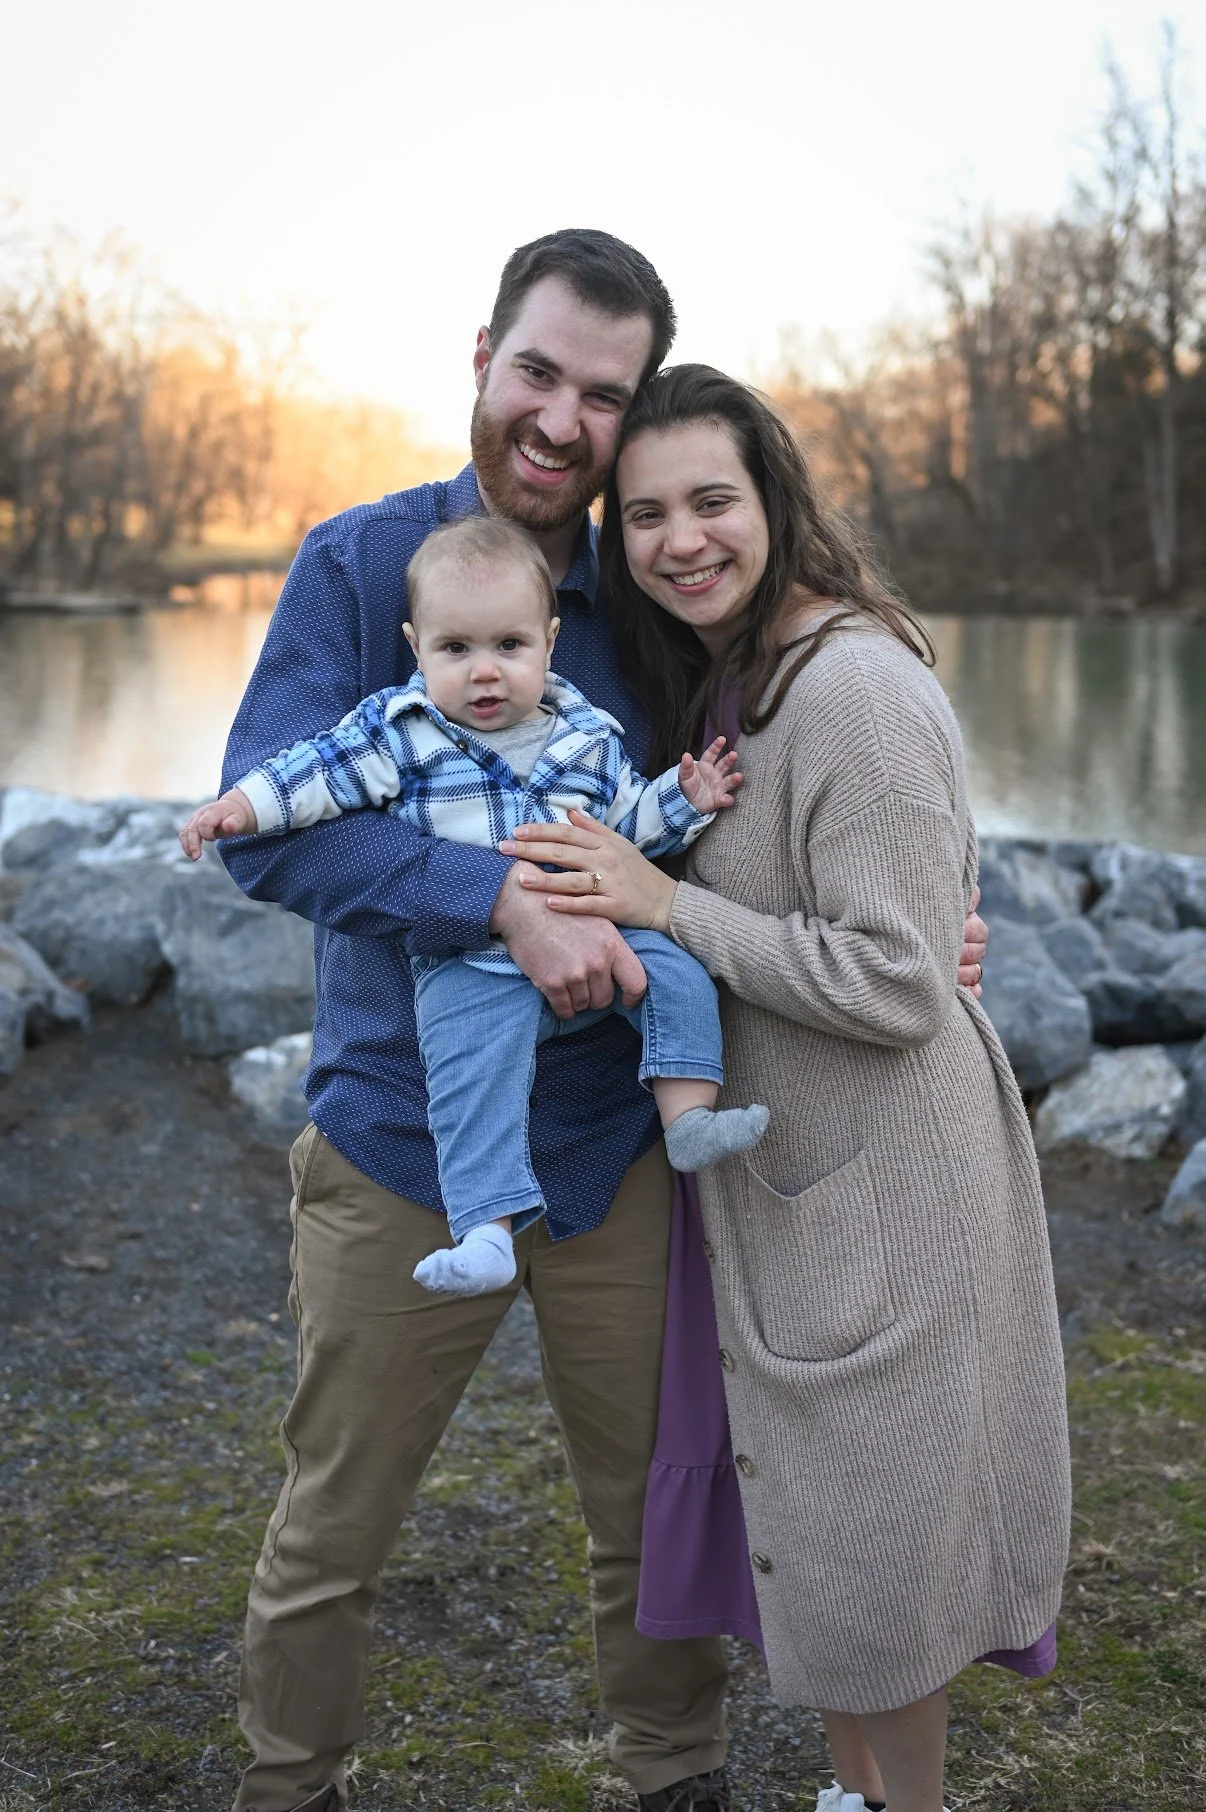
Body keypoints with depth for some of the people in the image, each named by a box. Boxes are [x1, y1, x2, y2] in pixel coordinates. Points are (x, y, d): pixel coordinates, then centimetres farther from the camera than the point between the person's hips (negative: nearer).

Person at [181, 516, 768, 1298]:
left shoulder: (588, 736, 9)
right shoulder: (400, 732, 0)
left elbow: (631, 820, 19)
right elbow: (321, 769, -1)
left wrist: (684, 800, 4)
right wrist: (245, 803, -13)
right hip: (473, 970, -3)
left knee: (672, 964, -17)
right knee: (471, 1069, -23)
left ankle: (691, 1119, -15)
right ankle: (488, 1232, -25)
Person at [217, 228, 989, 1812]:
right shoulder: (360, 565, -7)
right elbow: (266, 822, -20)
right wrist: (506, 898, -32)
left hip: (614, 1136, 3)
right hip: (403, 1136, -2)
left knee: (658, 1513, 16)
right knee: (329, 1535, 12)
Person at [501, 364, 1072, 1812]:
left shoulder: (855, 687, -22)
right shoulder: (717, 684, 8)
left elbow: (898, 987, -26)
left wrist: (664, 907, -24)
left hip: (881, 1188, -9)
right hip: (776, 1169, 9)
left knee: (872, 1541, 7)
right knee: (798, 1521, 21)